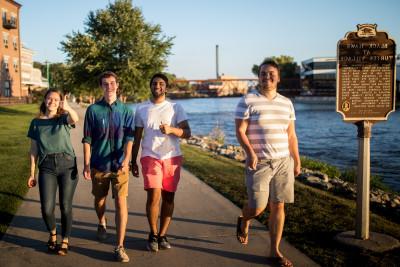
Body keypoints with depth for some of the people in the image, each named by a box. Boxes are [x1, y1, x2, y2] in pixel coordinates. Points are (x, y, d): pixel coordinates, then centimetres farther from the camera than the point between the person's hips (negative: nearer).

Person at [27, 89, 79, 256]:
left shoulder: (64, 118, 3)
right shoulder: (36, 122, 9)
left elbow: (75, 119, -23)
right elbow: (34, 150, 11)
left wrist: (67, 108, -44)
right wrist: (32, 173, 7)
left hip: (67, 165, -1)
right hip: (47, 167, 1)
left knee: (65, 207, 1)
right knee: (46, 208, -5)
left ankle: (65, 241, 20)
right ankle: (52, 234, 26)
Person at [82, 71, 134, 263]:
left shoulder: (125, 110, 0)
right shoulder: (93, 110, 0)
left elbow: (129, 138, -5)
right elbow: (87, 140, 2)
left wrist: (126, 159, -20)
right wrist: (86, 164, -3)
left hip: (119, 165, -1)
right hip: (99, 164, 1)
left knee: (121, 203, -8)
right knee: (99, 200, 18)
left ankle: (119, 247, -3)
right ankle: (102, 224, 50)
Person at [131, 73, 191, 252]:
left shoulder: (175, 108, 5)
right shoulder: (141, 109, 9)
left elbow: (187, 133, -2)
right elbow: (136, 137, 12)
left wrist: (171, 129, -20)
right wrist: (133, 161, 9)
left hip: (172, 157, 1)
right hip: (150, 157, -1)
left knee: (168, 197, 4)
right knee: (154, 196, -11)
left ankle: (162, 235, 18)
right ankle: (153, 235, 8)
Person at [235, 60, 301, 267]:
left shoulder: (286, 103, 10)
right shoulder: (248, 101, -3)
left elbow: (291, 136, 14)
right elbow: (240, 131, -8)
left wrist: (297, 162, 13)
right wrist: (250, 151, -24)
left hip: (283, 162, 4)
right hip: (259, 163, -4)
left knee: (278, 206, 5)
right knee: (257, 207, -5)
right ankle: (243, 221, 32)